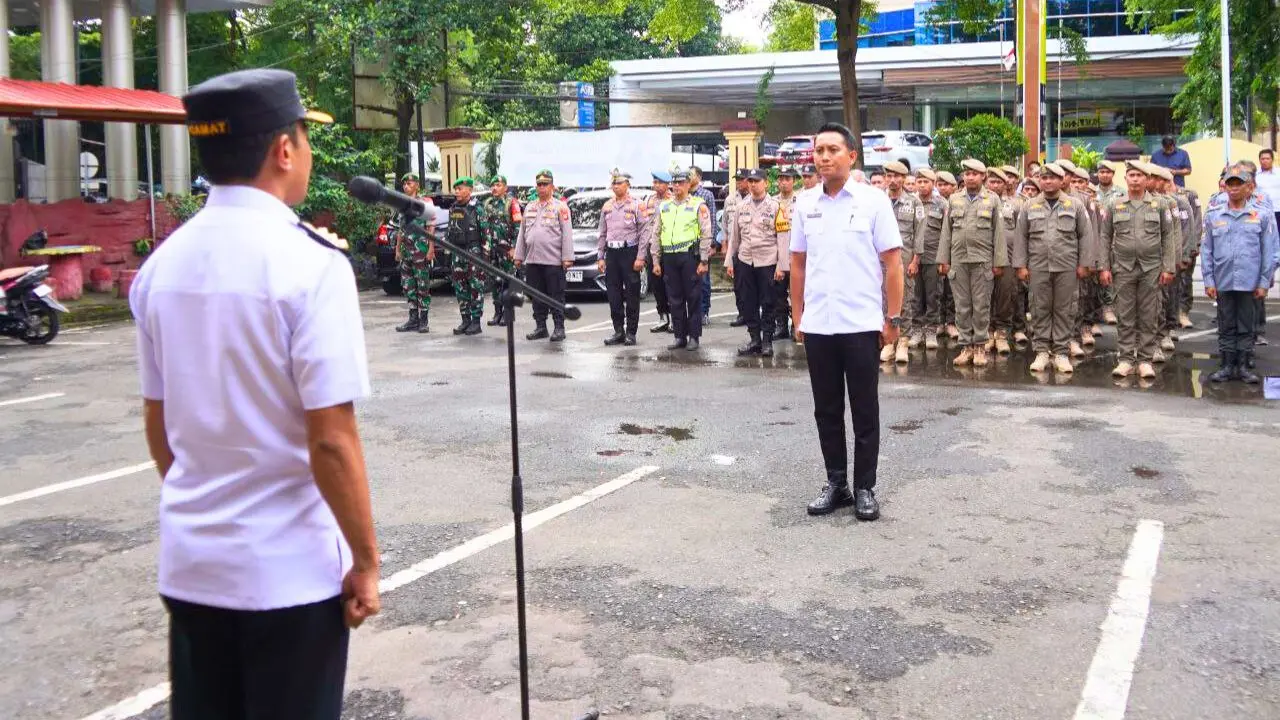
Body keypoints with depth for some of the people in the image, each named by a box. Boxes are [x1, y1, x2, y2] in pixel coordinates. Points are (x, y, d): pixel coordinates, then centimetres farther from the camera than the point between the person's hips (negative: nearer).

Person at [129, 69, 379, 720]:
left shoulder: (163, 263, 3)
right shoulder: (310, 263, -17)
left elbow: (158, 426, 11)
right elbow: (331, 441, -19)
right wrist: (365, 560, -9)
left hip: (189, 561, 6)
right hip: (289, 568, -6)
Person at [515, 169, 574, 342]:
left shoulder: (560, 207, 0)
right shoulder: (529, 208, 17)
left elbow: (567, 234, -5)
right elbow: (522, 233, 19)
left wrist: (567, 257, -11)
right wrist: (519, 256, 14)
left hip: (553, 261, -5)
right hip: (532, 260, 6)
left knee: (556, 295, -2)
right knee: (537, 296, 9)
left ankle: (559, 328, 3)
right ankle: (540, 327, 16)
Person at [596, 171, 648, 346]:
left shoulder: (636, 205, -1)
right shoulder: (607, 206, 14)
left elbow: (643, 233, -5)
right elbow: (602, 233, 17)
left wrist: (640, 257, -12)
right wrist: (600, 257, 11)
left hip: (630, 252, -5)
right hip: (611, 253, 5)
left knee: (632, 295, -1)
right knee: (613, 295, 5)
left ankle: (631, 332, 4)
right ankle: (618, 331, 12)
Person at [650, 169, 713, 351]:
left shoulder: (698, 206, 1)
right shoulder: (664, 207, 15)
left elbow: (706, 234, -3)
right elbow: (656, 235, 17)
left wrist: (704, 261, -9)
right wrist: (656, 261, 11)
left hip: (690, 256, -4)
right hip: (669, 258, 4)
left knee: (693, 298, -1)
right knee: (675, 299, 7)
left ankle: (693, 336, 5)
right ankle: (680, 336, 14)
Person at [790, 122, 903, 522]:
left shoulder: (874, 201, -3)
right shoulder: (805, 204, 7)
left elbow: (892, 263, -3)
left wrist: (893, 317, -6)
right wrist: (798, 316, 10)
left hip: (862, 324, -3)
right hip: (817, 325, 4)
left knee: (864, 411, 5)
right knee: (827, 410, 11)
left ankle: (865, 488, 15)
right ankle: (836, 483, 23)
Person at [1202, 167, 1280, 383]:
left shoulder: (1262, 217, 2)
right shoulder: (1213, 217, 6)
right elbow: (1207, 251, 6)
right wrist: (1209, 281, -1)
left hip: (1250, 283, -1)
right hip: (1223, 282, 1)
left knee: (1247, 327, 6)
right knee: (1226, 327, 8)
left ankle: (1243, 366, 14)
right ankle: (1227, 366, 15)